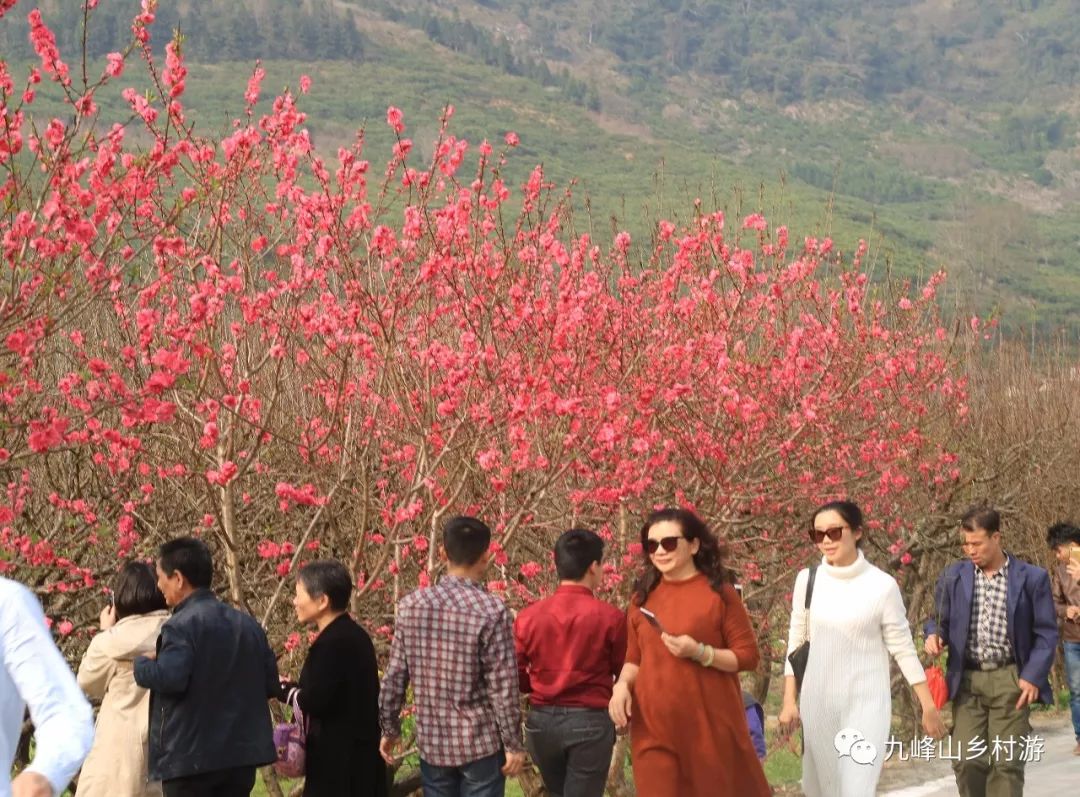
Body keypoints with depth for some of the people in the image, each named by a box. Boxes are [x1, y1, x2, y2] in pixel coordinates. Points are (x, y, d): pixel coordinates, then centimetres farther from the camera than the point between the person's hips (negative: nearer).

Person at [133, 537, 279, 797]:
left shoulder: (180, 627, -14)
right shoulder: (247, 624, 10)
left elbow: (169, 678, -28)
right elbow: (271, 684, 11)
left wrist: (142, 664, -8)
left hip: (189, 759, -7)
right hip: (241, 757, 7)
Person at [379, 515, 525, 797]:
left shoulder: (411, 605, -3)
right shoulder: (492, 611, -16)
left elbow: (394, 676, 2)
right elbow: (503, 688, -14)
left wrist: (389, 729, 14)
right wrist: (514, 745, -4)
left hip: (432, 742, 4)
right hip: (480, 743, -4)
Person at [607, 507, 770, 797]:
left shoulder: (719, 593, -2)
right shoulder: (643, 598, 10)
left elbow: (747, 656, -3)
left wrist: (699, 652, -17)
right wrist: (622, 685, -4)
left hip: (710, 723, -3)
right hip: (653, 727, 3)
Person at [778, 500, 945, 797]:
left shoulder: (882, 585, -7)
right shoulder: (807, 580, 2)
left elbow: (903, 650, -3)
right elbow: (796, 645, 9)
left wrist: (928, 707, -2)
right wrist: (790, 700, 5)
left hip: (866, 703, -3)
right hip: (817, 702, 4)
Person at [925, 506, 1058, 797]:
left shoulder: (1032, 578, 0)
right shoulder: (953, 576, 6)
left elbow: (1046, 633, 1)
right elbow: (939, 620, 16)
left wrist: (1033, 676, -10)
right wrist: (934, 636, -8)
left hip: (1010, 681, -2)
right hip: (967, 679, 2)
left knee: (1007, 762, -3)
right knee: (967, 760, -4)